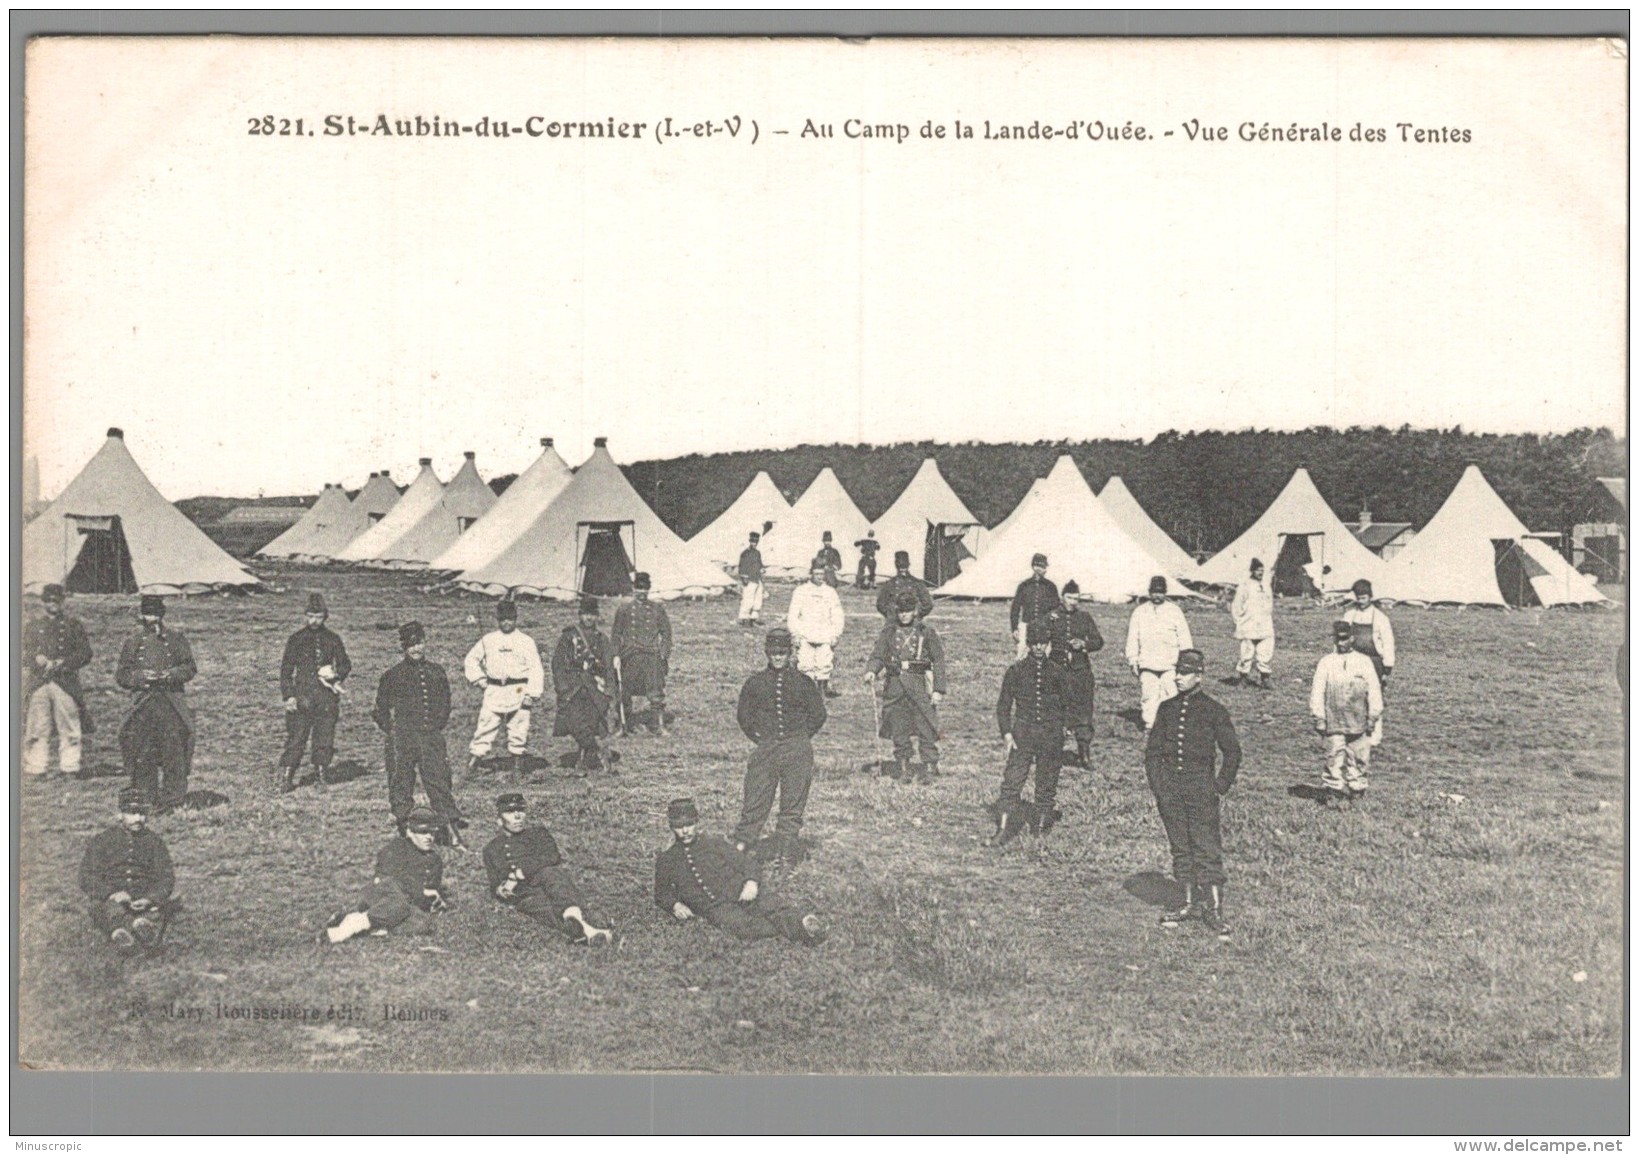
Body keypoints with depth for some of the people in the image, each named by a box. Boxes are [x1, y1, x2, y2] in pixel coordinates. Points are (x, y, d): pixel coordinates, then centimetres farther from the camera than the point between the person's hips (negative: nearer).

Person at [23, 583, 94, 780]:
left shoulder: (73, 625, 11)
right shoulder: (32, 626, 16)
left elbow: (85, 653, 3)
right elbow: (26, 654, 9)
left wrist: (62, 663, -9)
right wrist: (38, 660, -12)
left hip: (66, 683, -1)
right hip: (37, 684, 1)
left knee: (69, 729, -3)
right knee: (36, 729, -2)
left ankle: (69, 768, 2)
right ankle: (35, 768, 2)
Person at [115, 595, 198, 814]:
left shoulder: (176, 639, 11)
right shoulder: (132, 643, 11)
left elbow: (190, 668, 8)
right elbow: (121, 675, 8)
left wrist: (171, 674, -11)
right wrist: (141, 676, -11)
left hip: (172, 701, -1)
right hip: (142, 703, 1)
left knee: (174, 749, -6)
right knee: (143, 753, 0)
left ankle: (173, 797, -1)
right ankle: (148, 798, 9)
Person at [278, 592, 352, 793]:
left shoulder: (333, 639, 8)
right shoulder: (297, 639, 3)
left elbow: (345, 665, 16)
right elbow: (286, 669, 4)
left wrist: (336, 676, -6)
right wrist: (288, 695, -5)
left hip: (326, 697, 2)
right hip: (302, 696, -2)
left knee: (325, 740, 4)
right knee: (295, 739, -4)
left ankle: (321, 776, 16)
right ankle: (286, 777, 2)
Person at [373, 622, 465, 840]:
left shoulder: (436, 673, 9)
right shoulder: (394, 675, 0)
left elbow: (444, 703, 21)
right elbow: (381, 709, 7)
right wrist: (393, 732, 3)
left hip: (432, 735, 2)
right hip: (403, 738, -2)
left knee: (439, 778, -2)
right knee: (401, 781, 3)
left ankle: (451, 821, -3)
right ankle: (402, 822, 14)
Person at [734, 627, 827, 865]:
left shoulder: (803, 682, 6)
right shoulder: (755, 683, 8)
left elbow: (819, 714, 12)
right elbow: (743, 715, 16)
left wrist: (801, 738, 7)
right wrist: (759, 738, 9)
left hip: (798, 751, 0)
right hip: (765, 750, 0)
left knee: (793, 802, 3)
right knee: (755, 800, -2)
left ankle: (786, 851, 11)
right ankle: (740, 847, 5)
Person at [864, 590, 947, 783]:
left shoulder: (927, 632, 5)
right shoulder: (888, 632, 12)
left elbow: (938, 661, 4)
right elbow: (878, 656, 8)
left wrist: (938, 690, -4)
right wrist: (871, 671, -14)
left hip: (920, 684, -2)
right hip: (894, 685, 3)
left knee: (926, 728, -7)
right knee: (899, 730, 6)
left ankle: (930, 766, 1)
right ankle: (903, 768, 15)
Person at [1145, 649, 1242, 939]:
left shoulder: (1213, 710, -4)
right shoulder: (1167, 708, 7)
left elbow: (1232, 752, 0)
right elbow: (1152, 749, 13)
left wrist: (1220, 786, -4)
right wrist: (1156, 783, 4)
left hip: (1200, 786, -4)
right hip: (1169, 787, 4)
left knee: (1207, 847, -5)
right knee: (1180, 846, 10)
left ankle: (1214, 909, -1)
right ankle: (1190, 903, 20)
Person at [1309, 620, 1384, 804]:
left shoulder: (1364, 662, 5)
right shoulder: (1325, 663, 4)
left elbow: (1374, 689, 5)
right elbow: (1317, 691, 3)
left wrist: (1373, 716, 2)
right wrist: (1319, 717, -2)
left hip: (1358, 720, 1)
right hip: (1334, 721, -1)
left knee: (1359, 756, 7)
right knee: (1335, 755, -6)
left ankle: (1356, 788, 19)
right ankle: (1333, 790, -1)